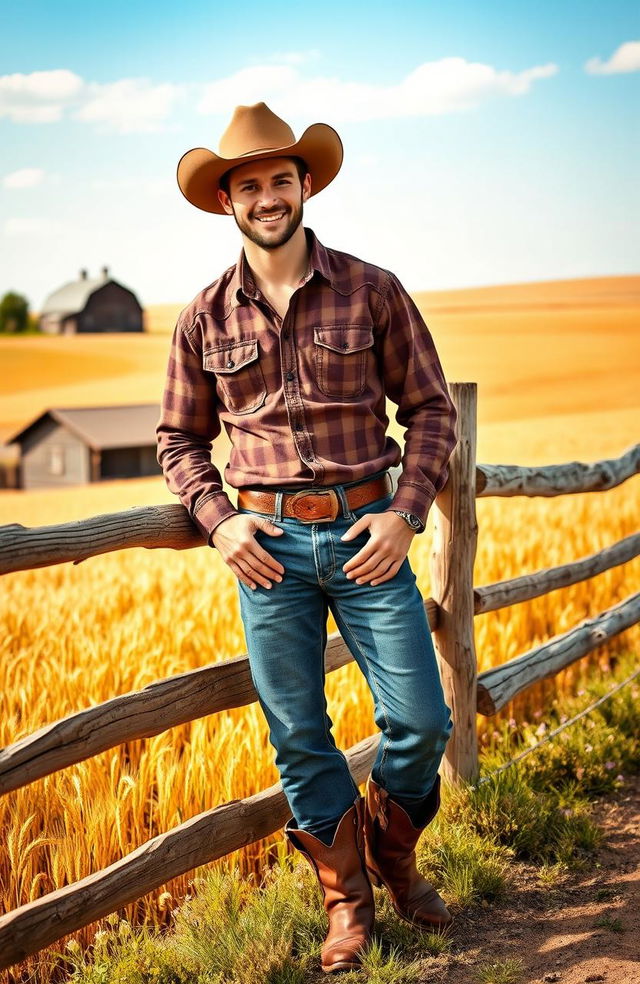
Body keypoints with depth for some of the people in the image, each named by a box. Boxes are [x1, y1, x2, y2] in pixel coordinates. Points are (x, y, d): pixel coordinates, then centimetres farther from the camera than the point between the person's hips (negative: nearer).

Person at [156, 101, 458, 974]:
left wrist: (406, 512, -8)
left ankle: (393, 852, 29)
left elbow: (431, 408, 4)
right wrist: (218, 521, -3)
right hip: (267, 543, 1)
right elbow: (180, 439, 13)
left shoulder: (373, 292, 1)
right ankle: (348, 902, 24)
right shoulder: (205, 319, 4)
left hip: (367, 534, -1)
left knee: (421, 720, -2)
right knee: (300, 739, 6)